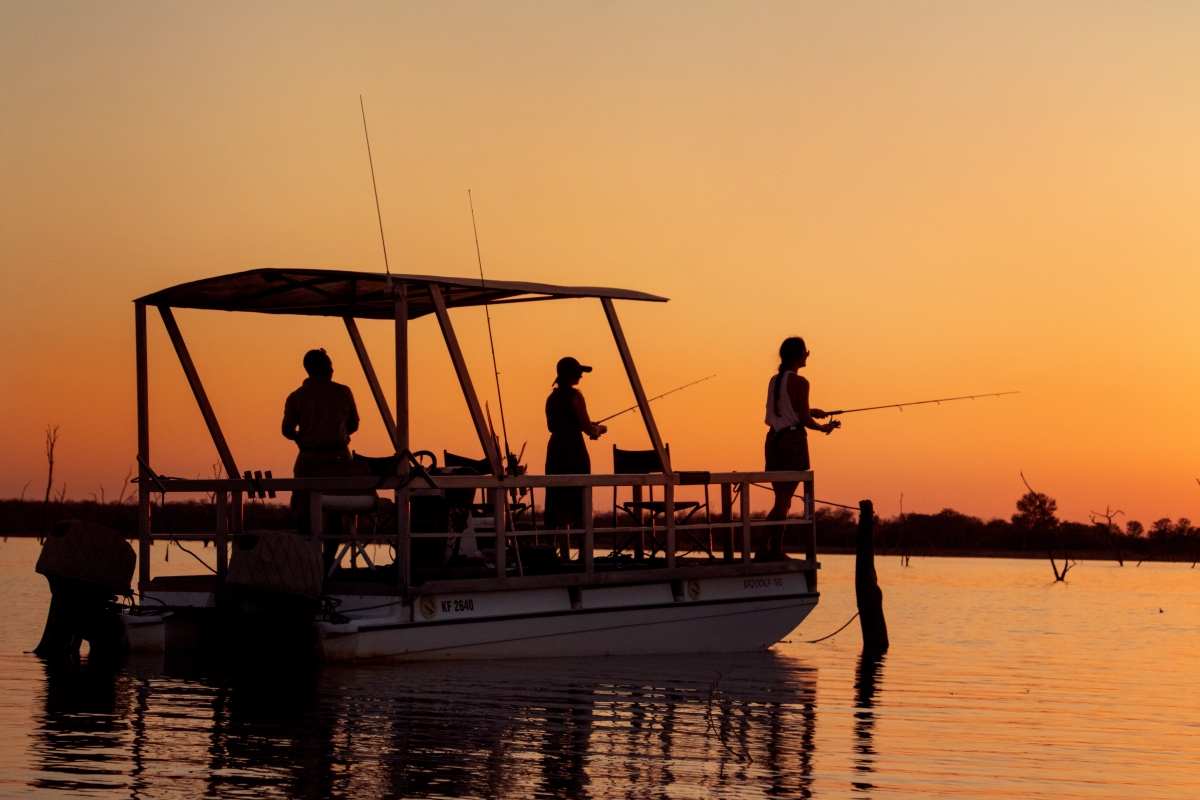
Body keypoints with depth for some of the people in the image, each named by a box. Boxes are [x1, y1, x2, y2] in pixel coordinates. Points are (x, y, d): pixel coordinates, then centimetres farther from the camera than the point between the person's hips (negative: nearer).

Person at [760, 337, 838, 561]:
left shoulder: (774, 381, 12)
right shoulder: (799, 382, -10)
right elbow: (803, 419, -12)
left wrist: (809, 412, 22)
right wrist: (823, 427, 5)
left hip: (774, 437, 7)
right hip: (793, 439, -7)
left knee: (782, 498, 13)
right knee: (783, 499, -5)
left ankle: (775, 549, 11)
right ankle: (772, 549, -7)